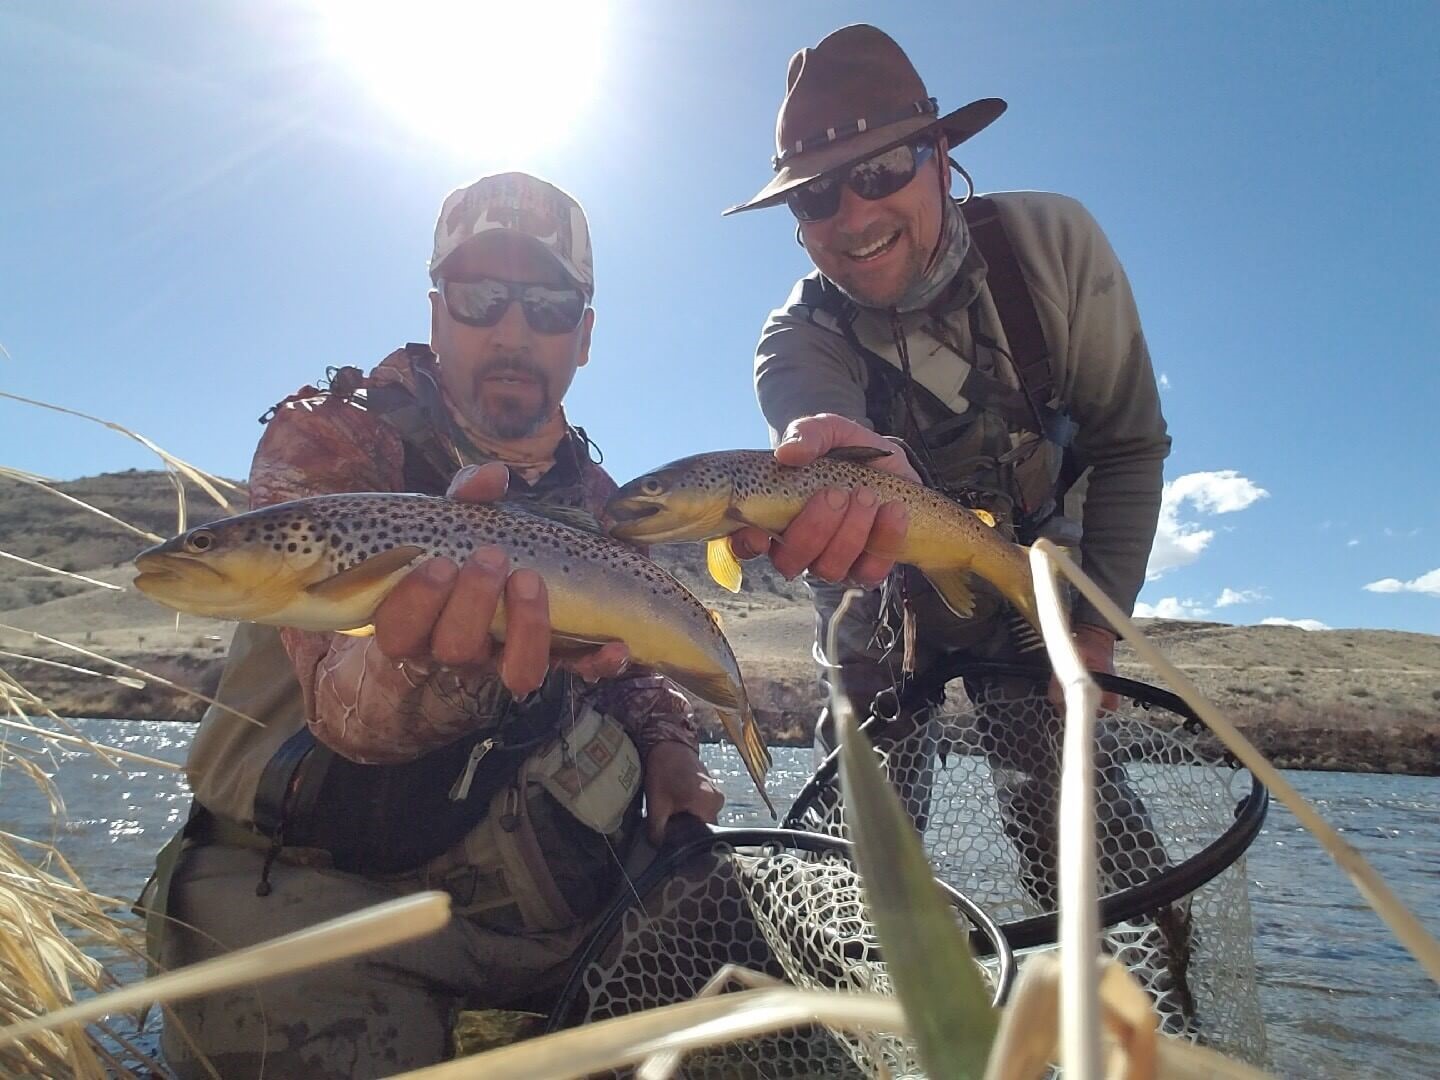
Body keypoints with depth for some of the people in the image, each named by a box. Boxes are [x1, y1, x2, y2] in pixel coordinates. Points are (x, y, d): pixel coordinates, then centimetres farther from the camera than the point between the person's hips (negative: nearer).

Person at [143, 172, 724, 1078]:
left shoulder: (594, 499, 7)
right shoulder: (328, 443, -10)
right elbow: (343, 693, -26)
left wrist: (667, 747, -4)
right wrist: (421, 672, -49)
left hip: (550, 902, 4)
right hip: (321, 898, -3)